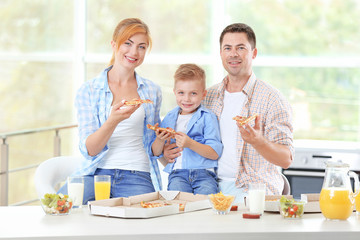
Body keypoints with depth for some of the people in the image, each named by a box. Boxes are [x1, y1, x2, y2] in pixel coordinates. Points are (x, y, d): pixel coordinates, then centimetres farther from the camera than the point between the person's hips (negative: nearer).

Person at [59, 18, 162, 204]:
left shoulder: (152, 91, 14)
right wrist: (113, 120, -21)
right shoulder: (89, 90, 6)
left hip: (137, 176, 1)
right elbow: (88, 150, -4)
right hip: (95, 173, -1)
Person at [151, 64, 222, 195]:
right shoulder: (170, 118, 18)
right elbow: (156, 153, 20)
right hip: (177, 173, 2)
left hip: (204, 174, -1)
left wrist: (191, 144, -17)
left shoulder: (207, 117, 5)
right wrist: (160, 139, -2)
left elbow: (215, 153, -4)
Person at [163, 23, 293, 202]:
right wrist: (170, 152, 3)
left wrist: (258, 141, -29)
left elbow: (286, 160, -10)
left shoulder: (272, 99, -3)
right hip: (213, 186, 5)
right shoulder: (209, 96, 13)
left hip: (252, 189, -4)